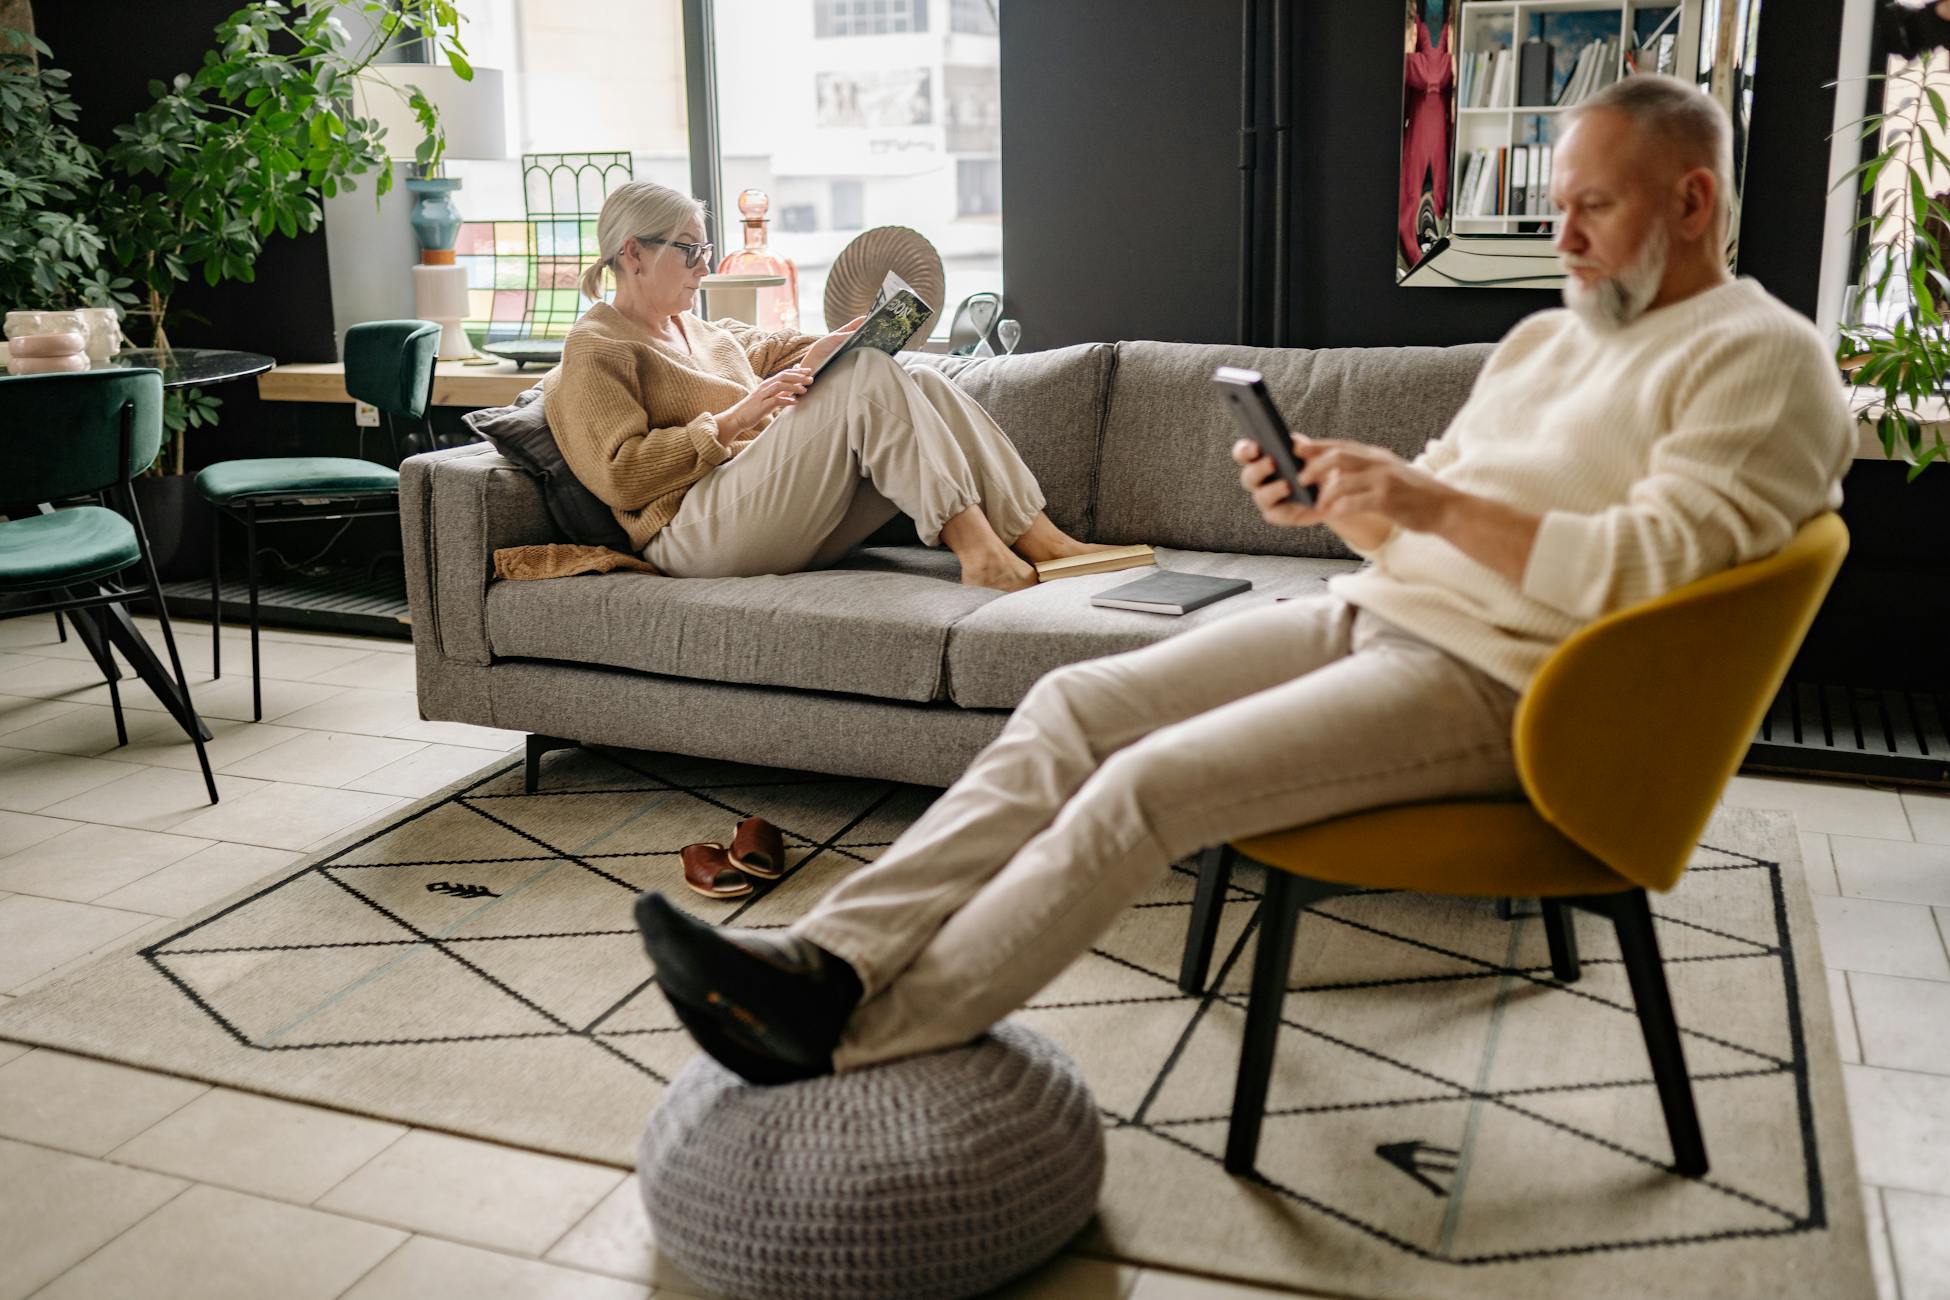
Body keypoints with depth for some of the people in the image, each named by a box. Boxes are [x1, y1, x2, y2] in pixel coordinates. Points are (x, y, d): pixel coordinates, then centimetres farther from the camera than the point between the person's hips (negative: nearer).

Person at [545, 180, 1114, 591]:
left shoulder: (703, 331, 28)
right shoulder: (595, 349, 2)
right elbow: (620, 476, -10)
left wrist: (834, 345, 15)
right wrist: (732, 421, -15)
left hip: (789, 525, 8)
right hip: (696, 532, -8)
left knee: (924, 386, -11)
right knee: (869, 374, -23)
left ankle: (1035, 537, -20)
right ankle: (973, 545, -30)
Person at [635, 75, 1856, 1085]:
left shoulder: (1763, 359, -4)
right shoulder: (1543, 338, 22)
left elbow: (1650, 571, -18)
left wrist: (1439, 502, -21)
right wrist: (1331, 493, 0)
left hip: (1500, 680, -8)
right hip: (1378, 615, 9)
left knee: (1149, 784, -24)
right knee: (1073, 704, -8)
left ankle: (852, 1041, -16)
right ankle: (831, 959, -13)